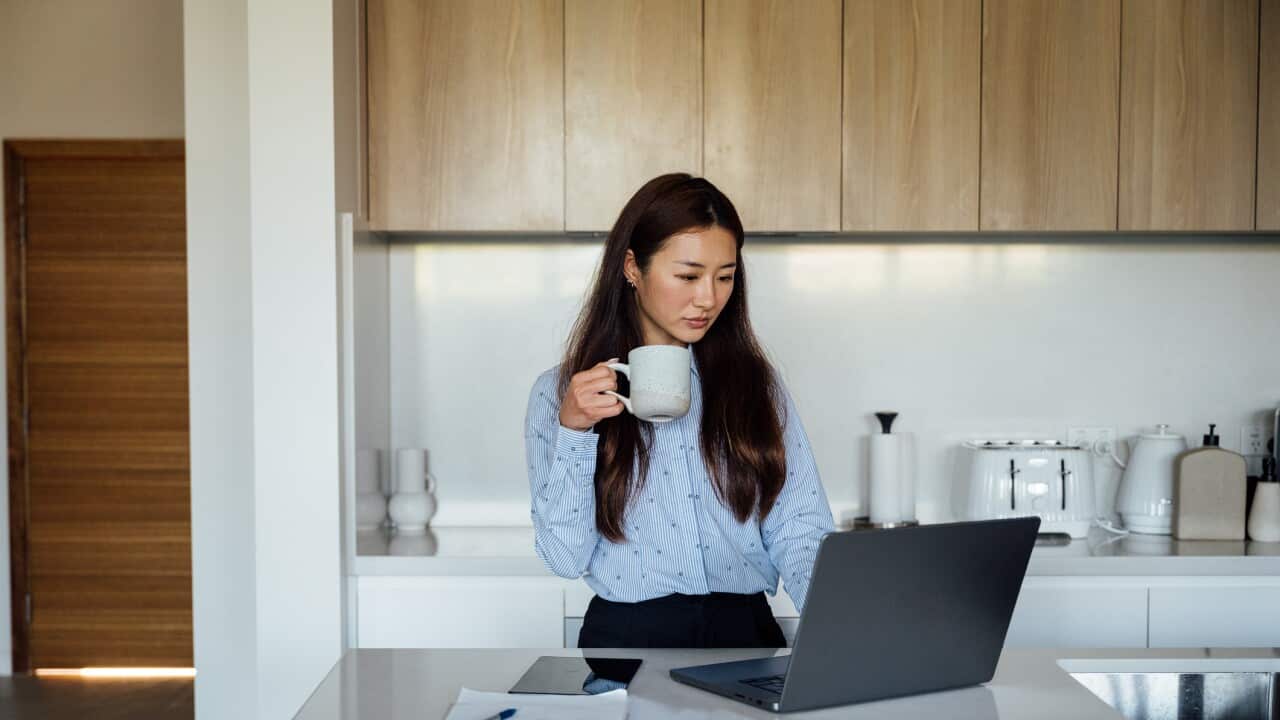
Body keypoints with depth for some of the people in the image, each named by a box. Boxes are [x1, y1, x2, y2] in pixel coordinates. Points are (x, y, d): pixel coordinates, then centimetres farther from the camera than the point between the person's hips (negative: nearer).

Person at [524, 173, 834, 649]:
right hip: (627, 635, -3)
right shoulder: (559, 393, 4)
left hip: (746, 630, 3)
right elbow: (566, 557, 0)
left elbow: (799, 529, 4)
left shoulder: (756, 384, 10)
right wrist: (572, 431, -11)